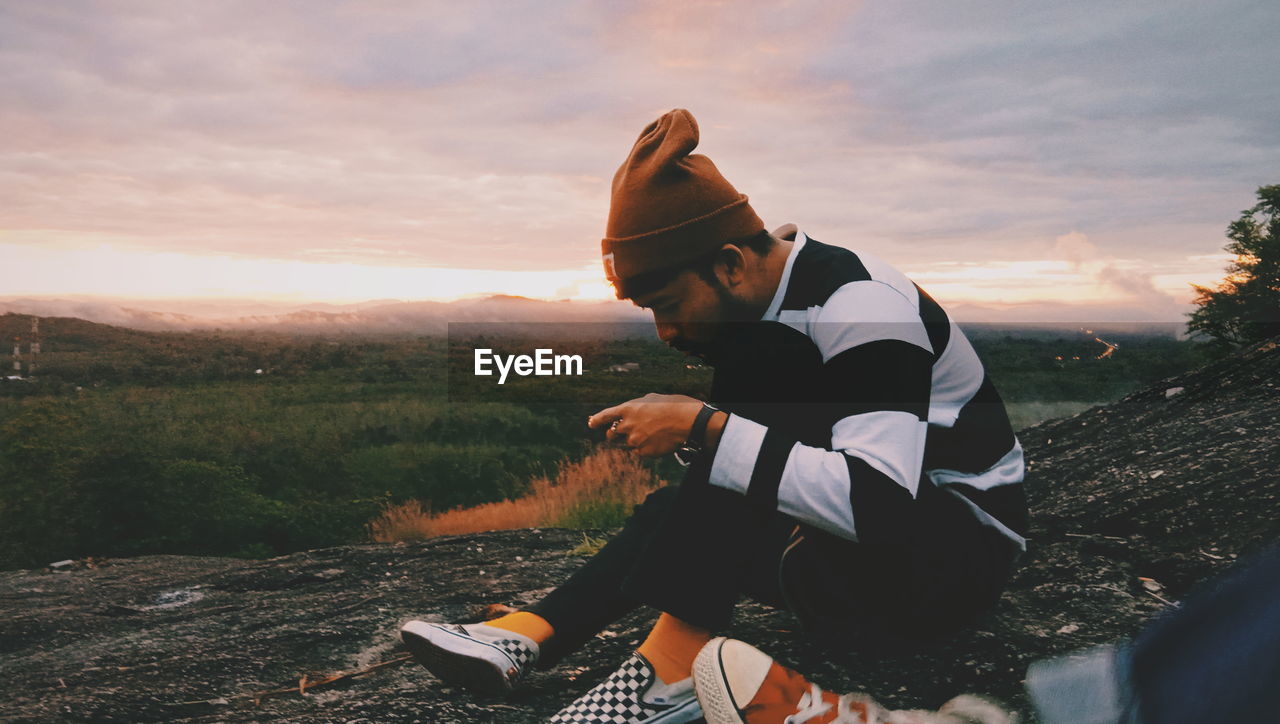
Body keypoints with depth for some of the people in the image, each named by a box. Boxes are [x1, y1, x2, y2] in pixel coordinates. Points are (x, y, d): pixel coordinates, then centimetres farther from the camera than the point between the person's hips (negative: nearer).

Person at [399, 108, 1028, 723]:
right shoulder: (765, 299, 2)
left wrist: (704, 427, -34)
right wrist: (675, 425, -10)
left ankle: (678, 657, -29)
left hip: (960, 557, -8)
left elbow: (878, 506, -35)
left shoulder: (861, 307, -24)